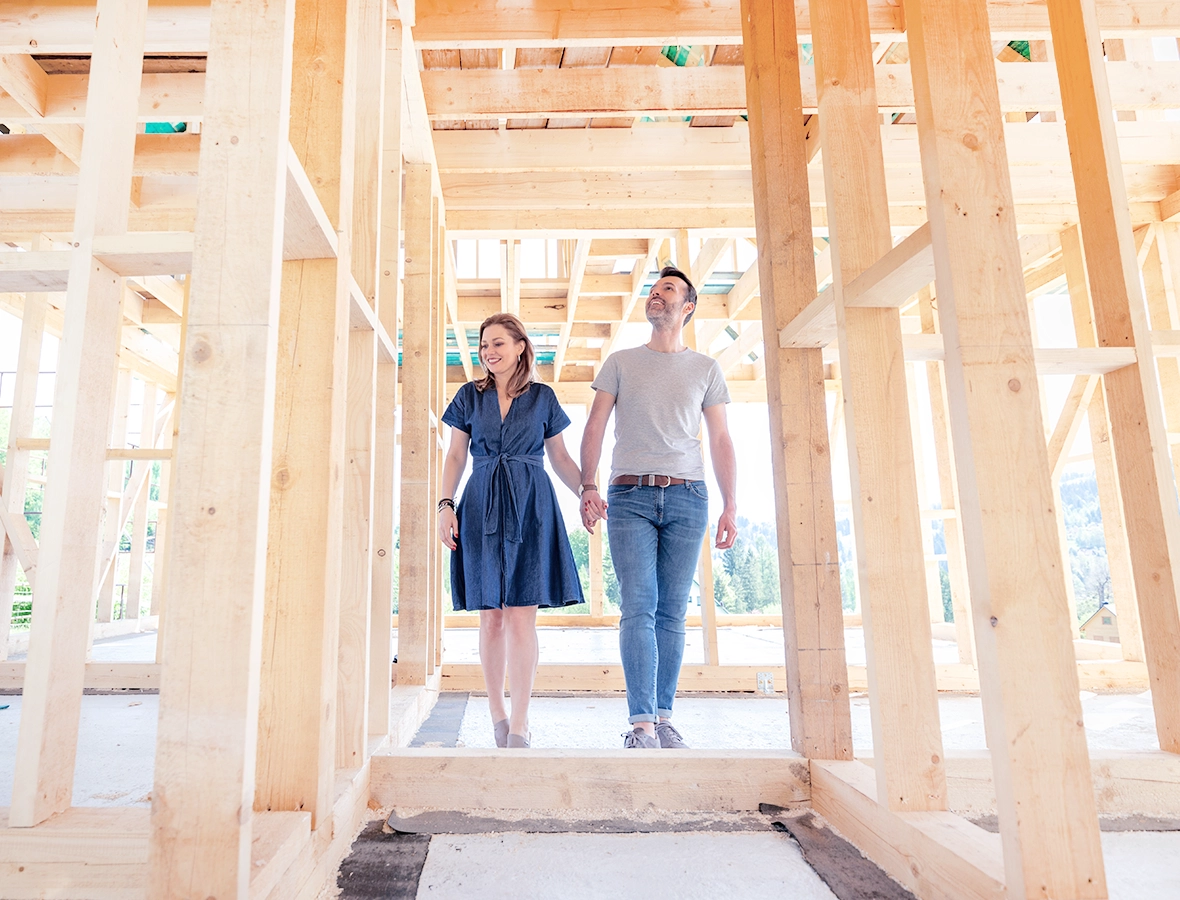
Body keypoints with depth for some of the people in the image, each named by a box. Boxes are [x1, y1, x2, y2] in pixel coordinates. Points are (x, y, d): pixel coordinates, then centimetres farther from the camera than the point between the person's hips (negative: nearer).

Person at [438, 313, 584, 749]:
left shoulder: (543, 397, 8)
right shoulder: (470, 396, 11)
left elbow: (560, 458, 12)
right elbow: (455, 457, 10)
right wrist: (445, 505, -3)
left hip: (530, 507, -1)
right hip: (481, 508, 2)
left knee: (521, 616, -7)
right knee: (490, 615, 4)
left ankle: (518, 726, -2)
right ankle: (498, 716, 17)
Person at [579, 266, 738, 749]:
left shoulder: (706, 369, 15)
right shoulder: (620, 362, 14)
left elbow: (720, 441, 11)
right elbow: (594, 428, 9)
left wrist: (730, 505, 3)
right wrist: (588, 487, -4)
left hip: (686, 496, 1)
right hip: (630, 496, -1)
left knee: (672, 613, 2)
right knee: (638, 609, -9)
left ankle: (664, 718, 11)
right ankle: (642, 723, -6)